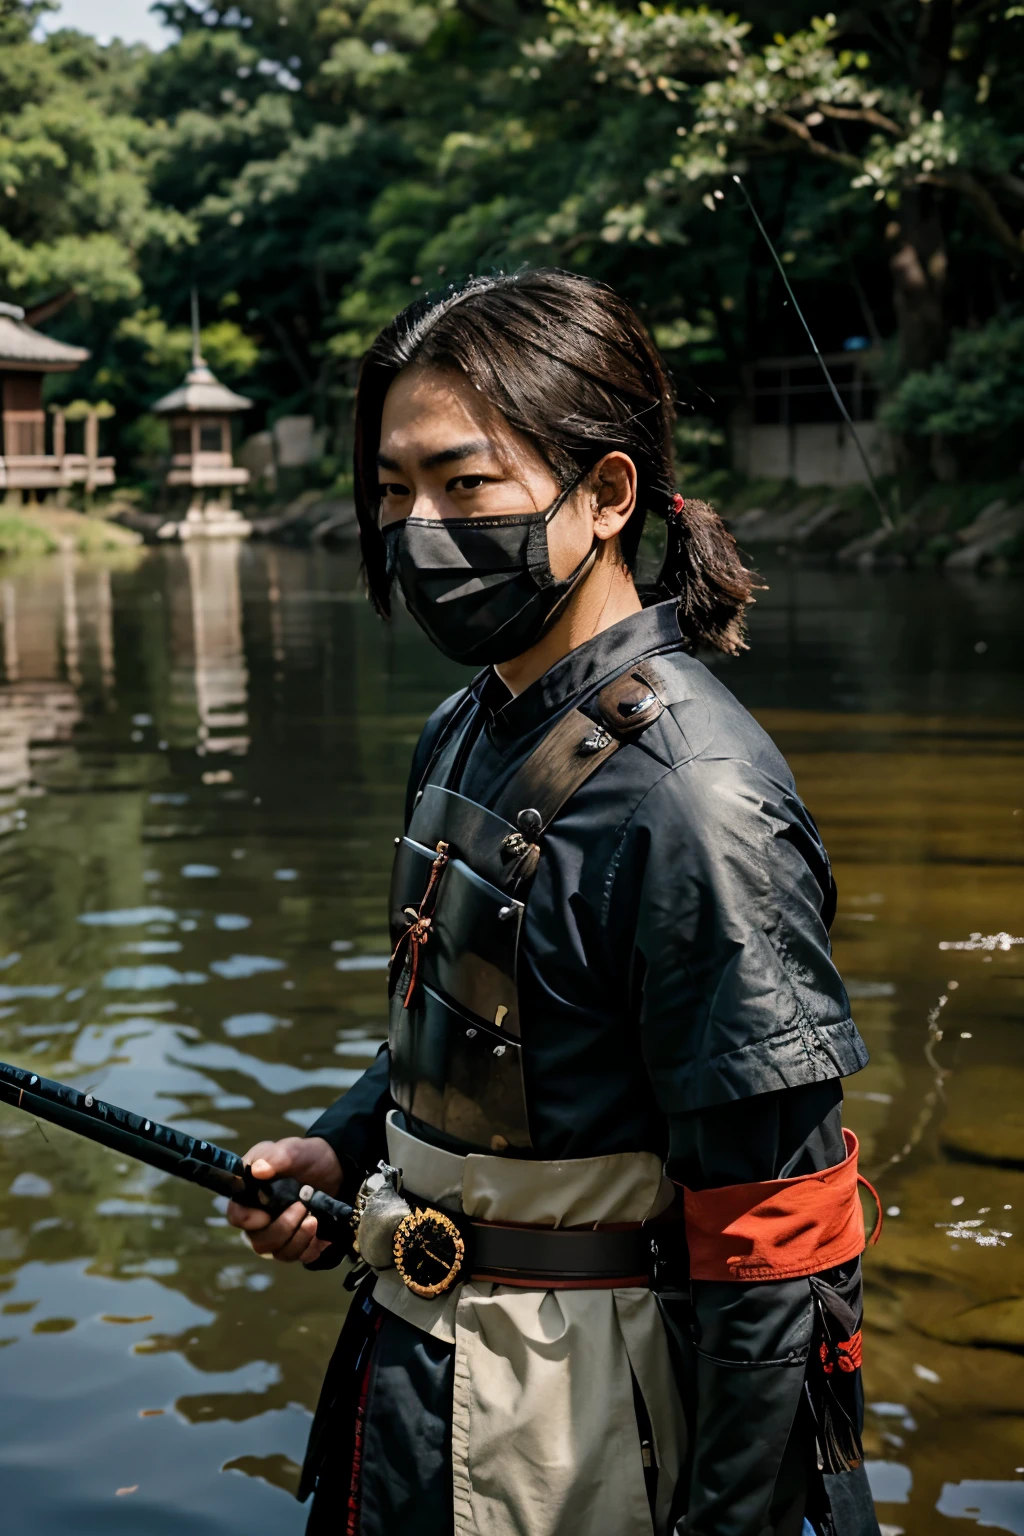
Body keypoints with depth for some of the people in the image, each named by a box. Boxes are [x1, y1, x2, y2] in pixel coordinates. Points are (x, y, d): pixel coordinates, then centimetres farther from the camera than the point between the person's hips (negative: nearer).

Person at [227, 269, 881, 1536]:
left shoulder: (691, 795, -25)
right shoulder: (465, 733, 3)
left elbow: (774, 1235, -23)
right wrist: (347, 1145, 4)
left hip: (575, 1410, -8)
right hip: (417, 1352, 9)